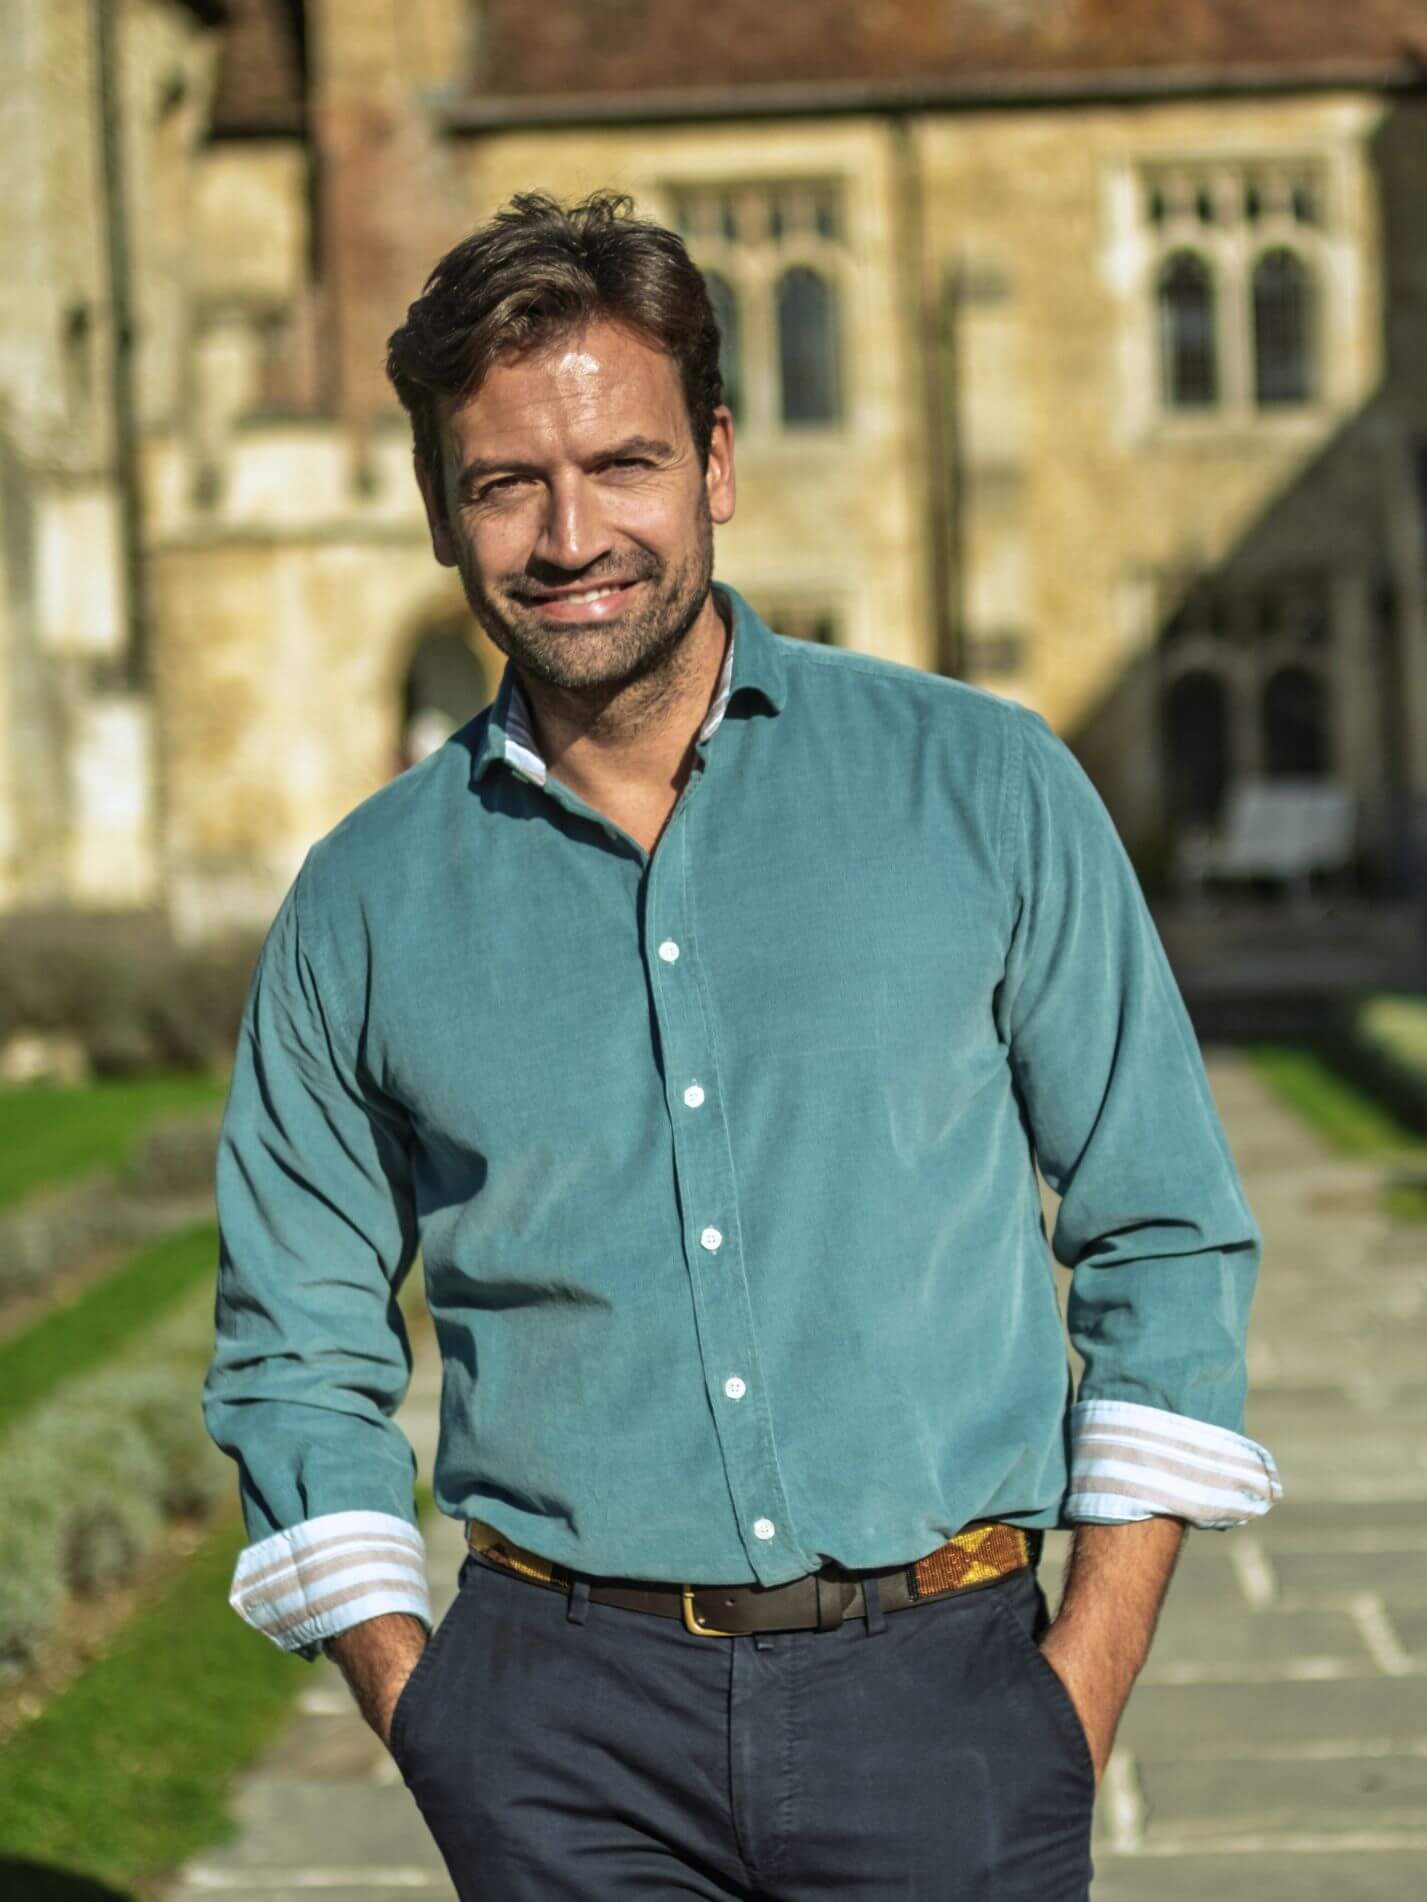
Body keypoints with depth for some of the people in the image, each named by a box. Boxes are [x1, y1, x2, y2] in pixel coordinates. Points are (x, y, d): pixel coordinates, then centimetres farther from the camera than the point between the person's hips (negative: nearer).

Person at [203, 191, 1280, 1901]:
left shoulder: (983, 789, 2)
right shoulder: (364, 907, 5)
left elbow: (1165, 1243, 5)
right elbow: (297, 1351, 13)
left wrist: (1088, 1675, -2)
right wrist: (419, 1713, 1)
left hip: (940, 1695, 0)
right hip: (570, 1718, 1)